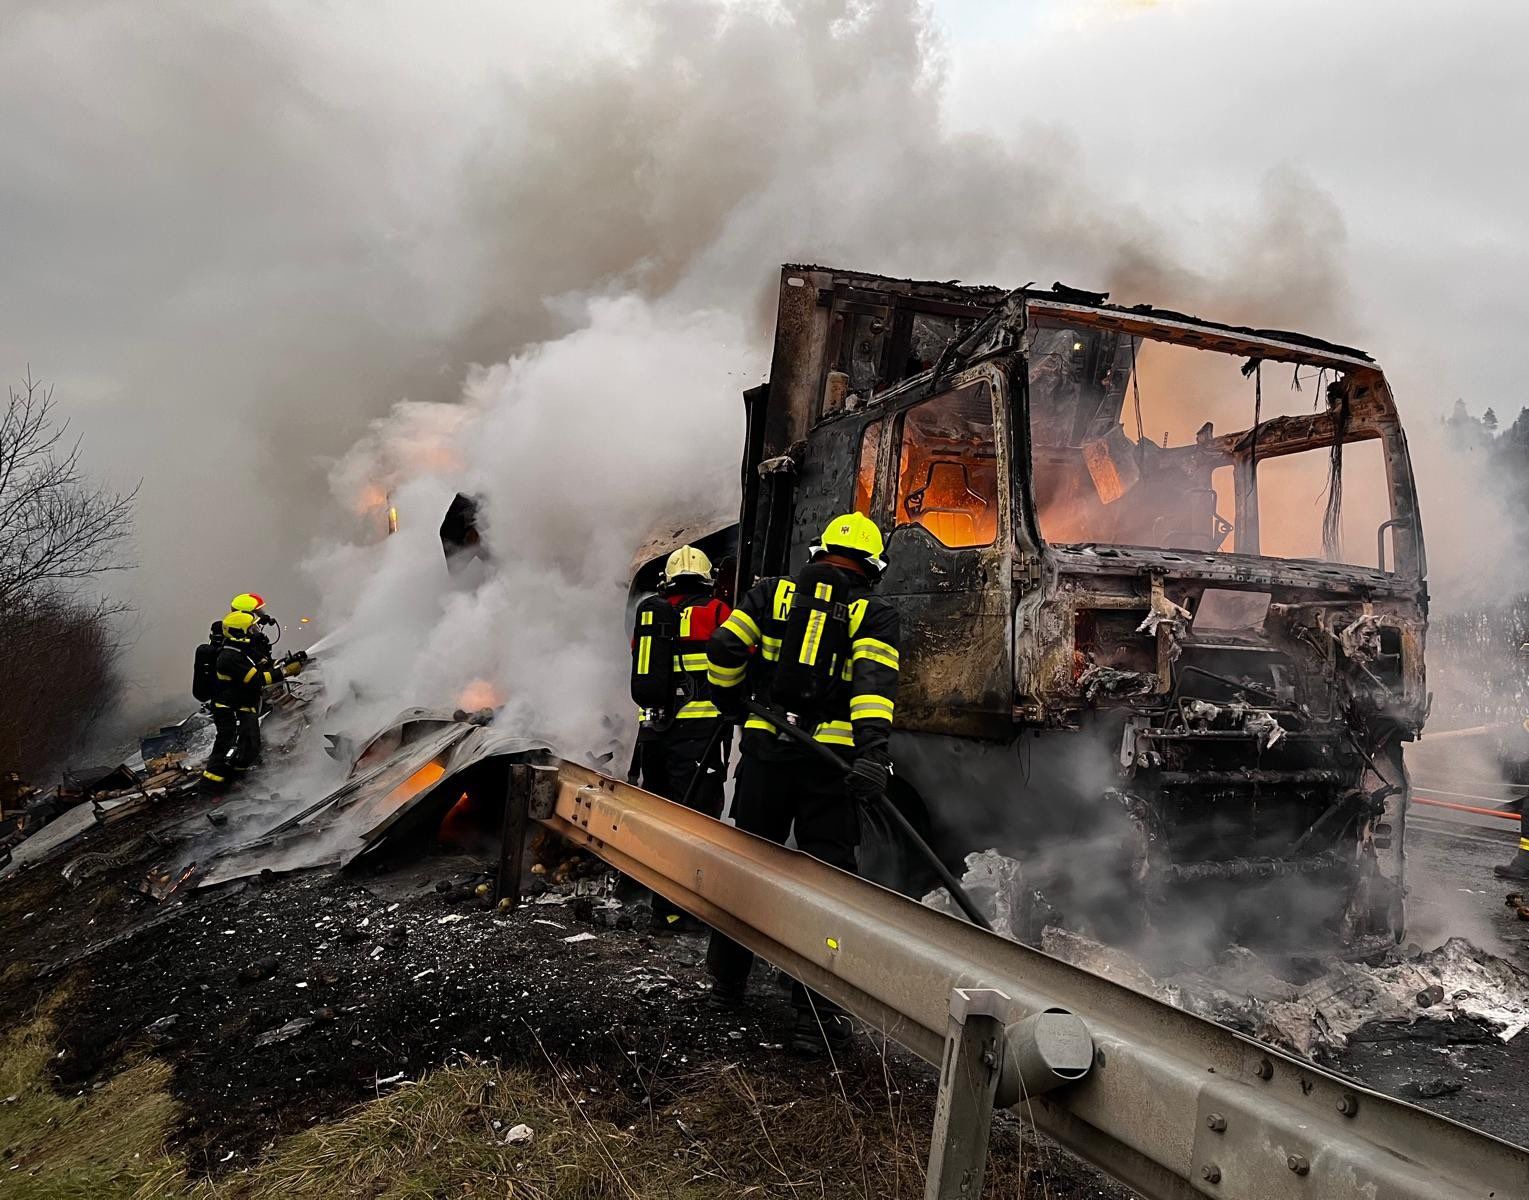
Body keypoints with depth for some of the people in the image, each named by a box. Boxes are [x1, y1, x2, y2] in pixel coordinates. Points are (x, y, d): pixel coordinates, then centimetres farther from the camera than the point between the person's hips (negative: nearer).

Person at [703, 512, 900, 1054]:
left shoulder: (772, 593, 8)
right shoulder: (875, 614, 2)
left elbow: (724, 648, 1)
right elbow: (874, 680, -14)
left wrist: (730, 700, 18)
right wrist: (873, 748, -24)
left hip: (764, 750, 3)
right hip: (830, 760, -2)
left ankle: (726, 981, 32)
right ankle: (816, 1014, 5)